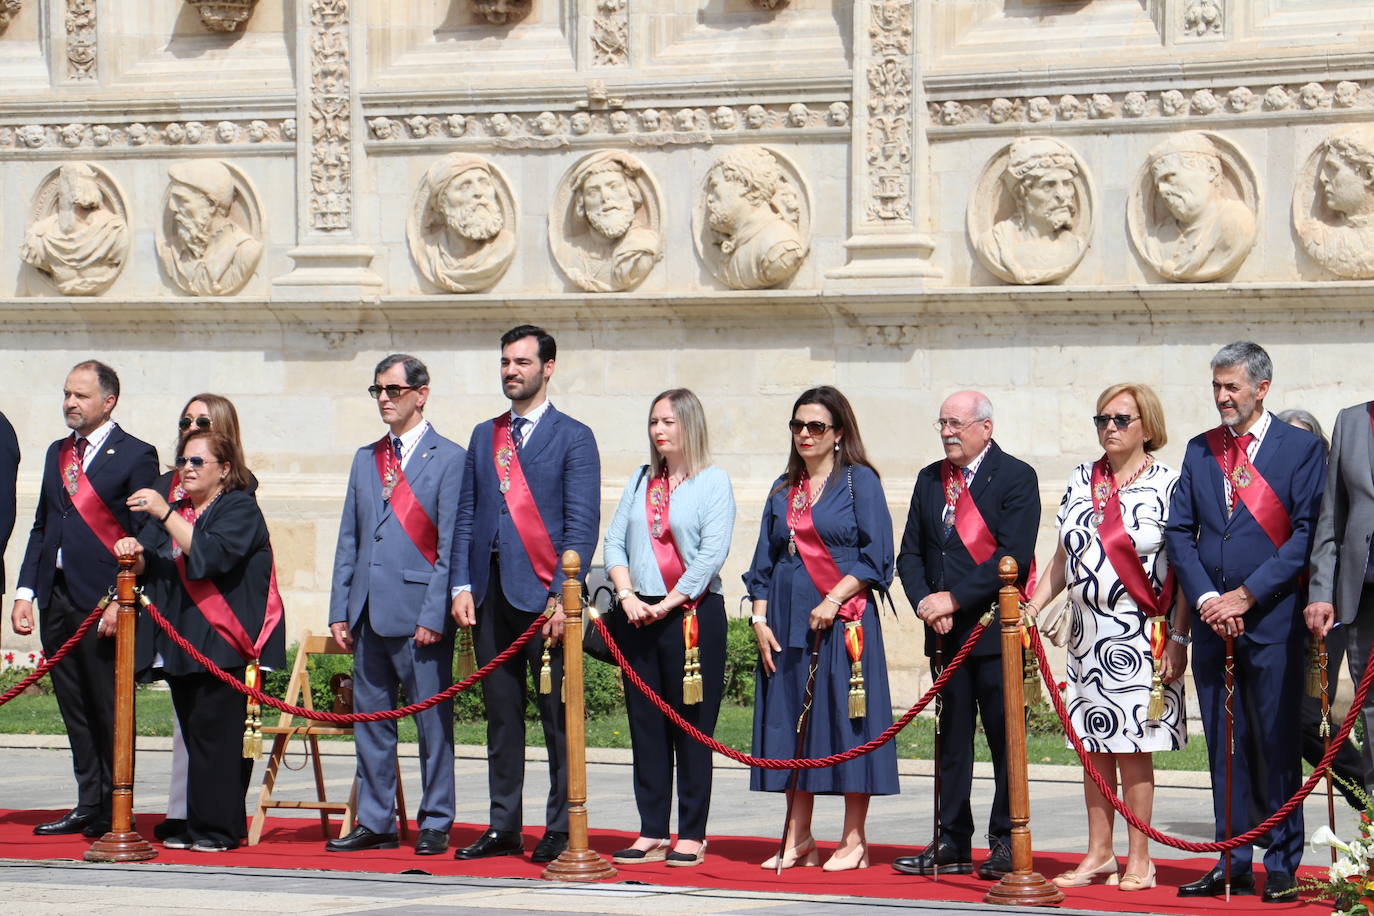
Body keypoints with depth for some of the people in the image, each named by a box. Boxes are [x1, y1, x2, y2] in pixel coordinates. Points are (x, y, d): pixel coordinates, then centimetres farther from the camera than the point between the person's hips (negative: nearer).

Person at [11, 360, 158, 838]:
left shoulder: (135, 456, -4)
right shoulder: (57, 454, 17)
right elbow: (41, 527, 19)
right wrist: (25, 592, 9)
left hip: (102, 603, -6)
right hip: (56, 600, 7)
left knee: (109, 711, -2)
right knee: (74, 709, 9)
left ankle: (114, 812, 4)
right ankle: (88, 804, 15)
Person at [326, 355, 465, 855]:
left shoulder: (448, 459, -2)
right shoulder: (366, 459, 16)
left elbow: (451, 546, -7)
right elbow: (348, 540, 16)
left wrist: (434, 614, -14)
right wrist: (340, 610, 8)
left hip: (420, 612, -6)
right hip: (369, 614, 6)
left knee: (432, 720, 0)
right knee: (370, 717, 9)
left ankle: (435, 824, 6)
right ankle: (375, 822, 16)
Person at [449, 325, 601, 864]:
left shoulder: (573, 438, 1)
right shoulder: (484, 436, 17)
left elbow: (582, 525, -6)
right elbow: (466, 517, 16)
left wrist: (562, 596, -14)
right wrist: (462, 586, 4)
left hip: (544, 594, -5)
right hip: (492, 595, 5)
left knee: (558, 718, -2)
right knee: (501, 718, 8)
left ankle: (561, 832, 2)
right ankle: (503, 829, 12)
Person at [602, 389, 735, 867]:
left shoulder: (713, 481, -1)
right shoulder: (641, 481, 15)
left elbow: (712, 553, -10)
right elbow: (614, 543, 10)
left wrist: (669, 604, -13)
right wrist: (628, 597, -6)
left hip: (693, 613, -5)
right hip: (639, 615, 5)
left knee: (692, 726, -2)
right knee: (645, 724, 5)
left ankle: (692, 836, 2)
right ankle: (651, 832, 9)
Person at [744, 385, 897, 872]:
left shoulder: (859, 481, 1)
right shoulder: (783, 490, 16)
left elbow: (876, 556, -6)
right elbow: (764, 562, 17)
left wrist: (834, 600, -15)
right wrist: (760, 618, 5)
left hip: (844, 621, -5)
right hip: (787, 624, 5)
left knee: (845, 722, -4)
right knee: (791, 722, 5)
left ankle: (853, 840, 1)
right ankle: (798, 839, 11)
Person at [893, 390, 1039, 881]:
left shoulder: (1015, 477, -6)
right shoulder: (930, 480, 14)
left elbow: (1014, 556, -15)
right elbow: (911, 553, 14)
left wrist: (954, 599, -17)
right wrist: (925, 603, -4)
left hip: (996, 631, -6)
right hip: (945, 632, 6)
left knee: (1005, 739, 0)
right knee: (952, 739, 9)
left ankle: (1006, 843, 6)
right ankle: (952, 844, 13)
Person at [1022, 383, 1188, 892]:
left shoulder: (1169, 484, -4)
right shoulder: (1082, 481, 12)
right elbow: (1064, 558, 17)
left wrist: (1178, 639, -12)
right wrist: (1032, 608, 4)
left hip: (1141, 636, -5)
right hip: (1087, 634, 6)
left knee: (1132, 745, -5)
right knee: (1094, 745, 8)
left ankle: (1139, 860, 2)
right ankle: (1099, 855, 14)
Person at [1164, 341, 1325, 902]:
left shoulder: (1301, 448, 0)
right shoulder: (1200, 451, 13)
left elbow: (1306, 534, -7)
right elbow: (1178, 531, 10)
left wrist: (1247, 595, -12)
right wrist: (1206, 598, -5)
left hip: (1272, 620, -4)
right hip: (1212, 621, 4)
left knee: (1278, 745, -2)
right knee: (1225, 747, 7)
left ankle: (1283, 869, 4)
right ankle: (1233, 866, 13)